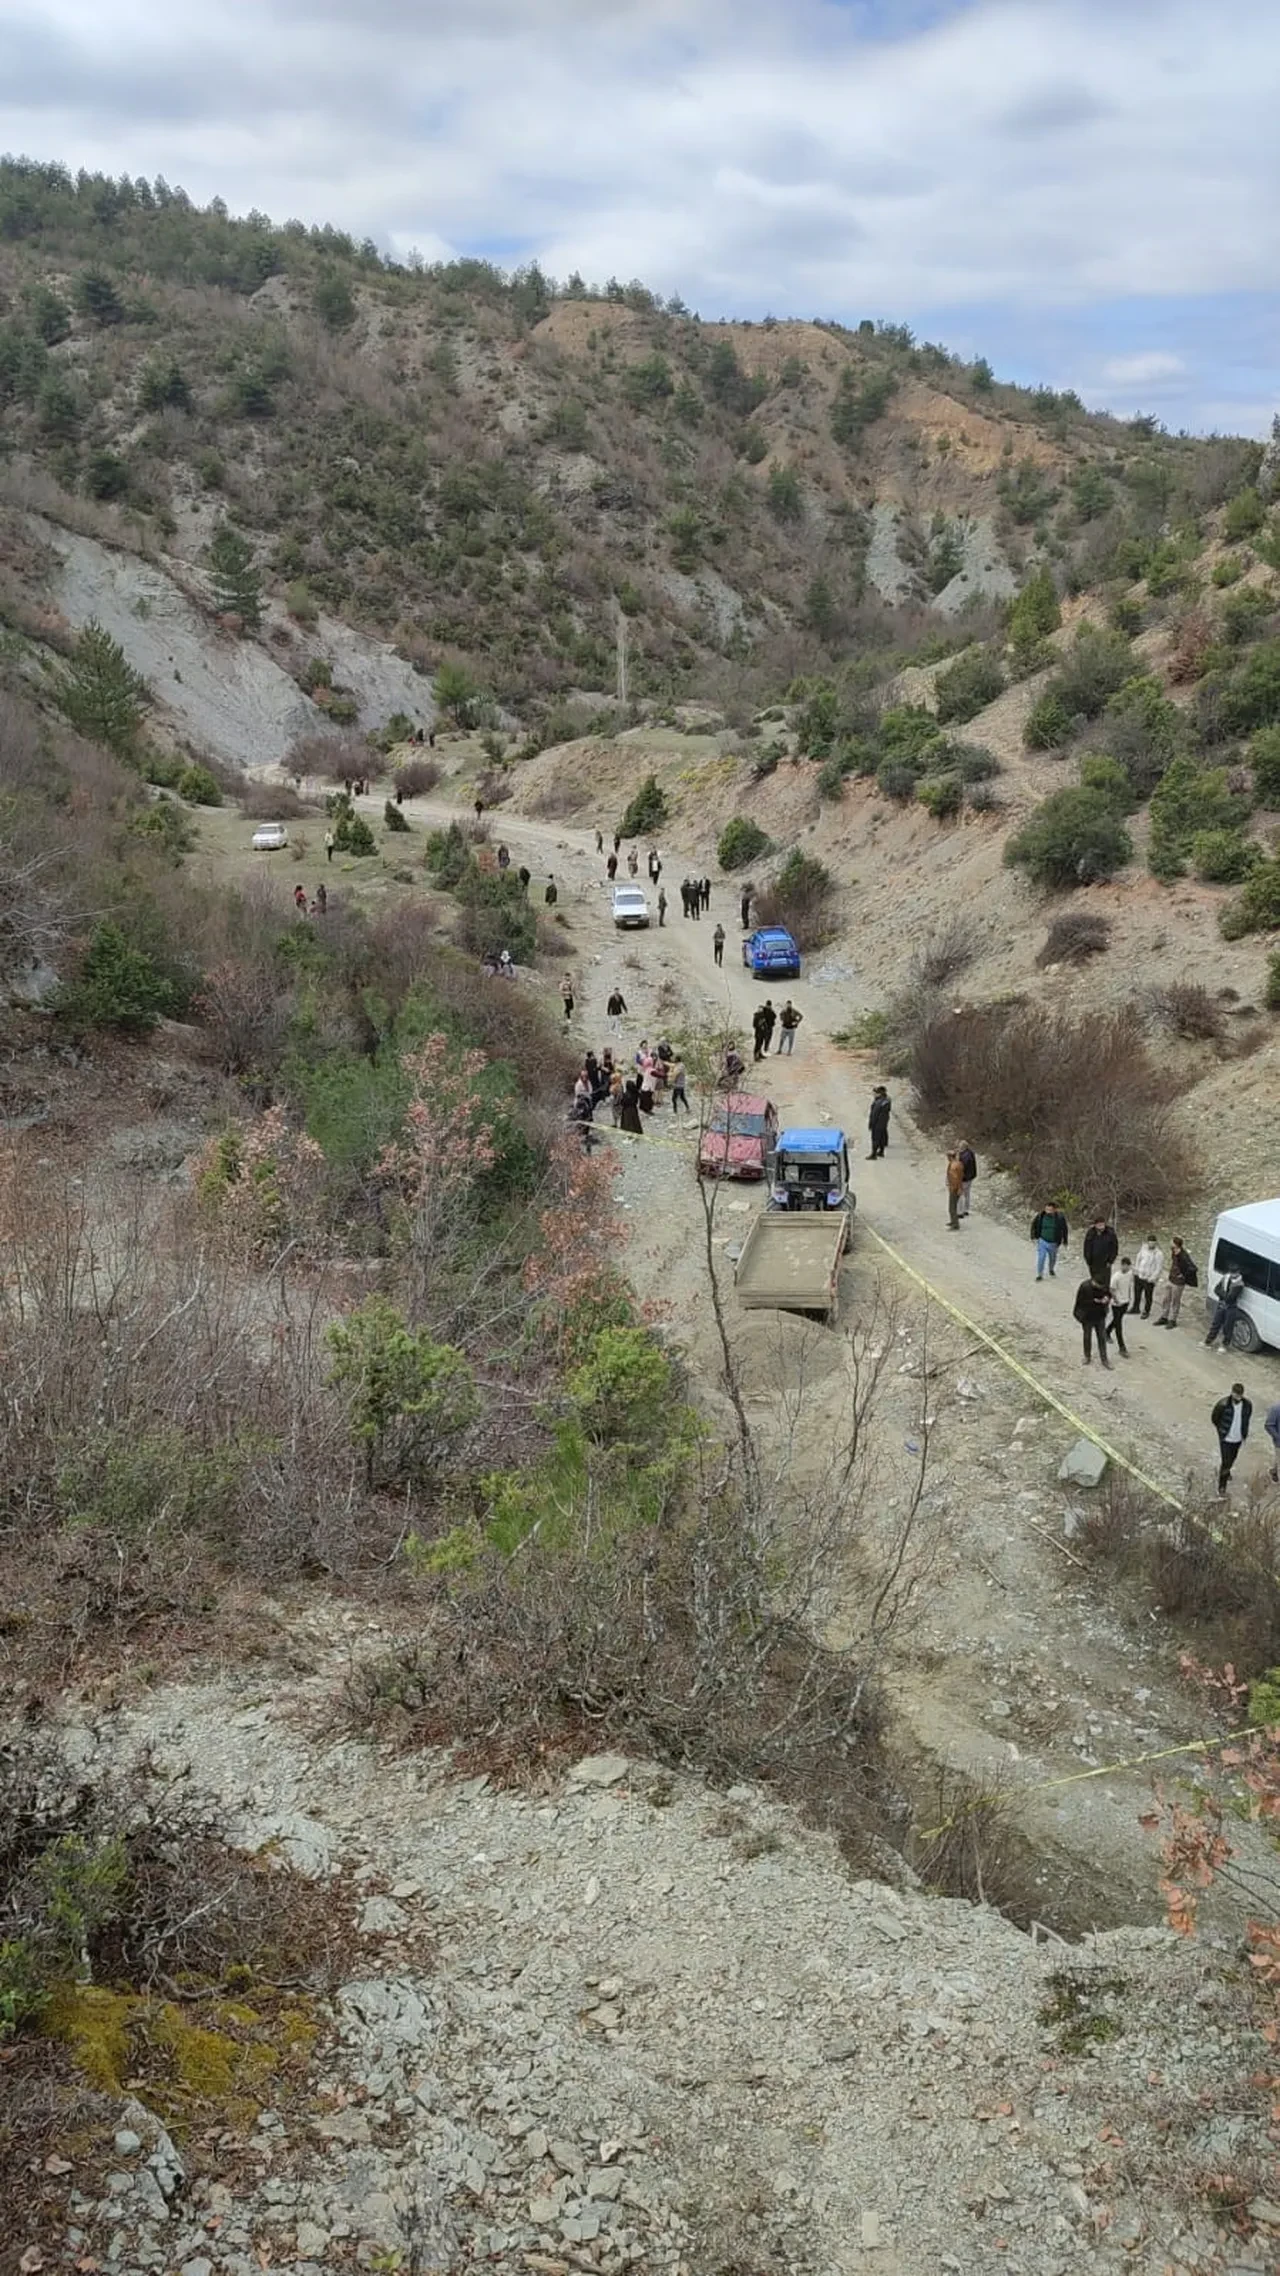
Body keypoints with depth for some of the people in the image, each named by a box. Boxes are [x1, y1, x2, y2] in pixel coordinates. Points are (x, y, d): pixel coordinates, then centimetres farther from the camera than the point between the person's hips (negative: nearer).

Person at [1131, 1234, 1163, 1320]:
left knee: (1148, 1296, 9)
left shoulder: (1159, 1253, -19)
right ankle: (1136, 1308, 40)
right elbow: (1138, 1258, 12)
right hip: (1138, 1275, 6)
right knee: (1137, 1293, 20)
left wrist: (1152, 1278, -18)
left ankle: (1146, 1312, 28)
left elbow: (1159, 1268, -16)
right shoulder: (1144, 1247, -2)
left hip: (1148, 1279, -6)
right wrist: (1135, 1269, 9)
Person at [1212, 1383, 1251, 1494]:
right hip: (1226, 1439, -4)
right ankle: (1222, 1486, 15)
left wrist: (1244, 1434, 11)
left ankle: (1226, 1472, 55)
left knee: (1232, 1459, 24)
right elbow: (1214, 1418, -6)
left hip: (1238, 1439, 4)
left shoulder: (1248, 1404, -14)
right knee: (1225, 1462, -3)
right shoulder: (1223, 1404, -25)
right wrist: (1222, 1431, 4)